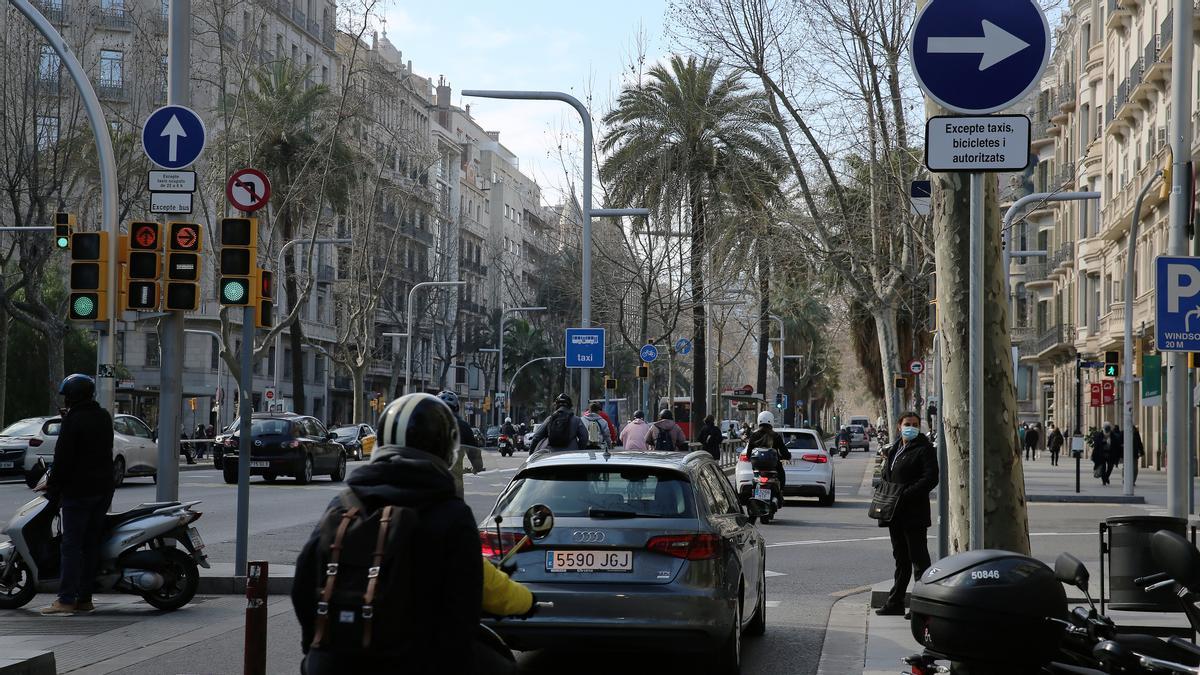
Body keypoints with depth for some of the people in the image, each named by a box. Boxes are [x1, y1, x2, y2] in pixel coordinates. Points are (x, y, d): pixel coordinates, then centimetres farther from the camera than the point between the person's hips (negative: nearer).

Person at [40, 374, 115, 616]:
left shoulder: (73, 421, -14)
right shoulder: (104, 417, 10)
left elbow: (63, 458, -15)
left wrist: (53, 488, -8)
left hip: (78, 492, -7)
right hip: (103, 489, 7)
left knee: (71, 545, -6)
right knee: (91, 544, 10)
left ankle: (66, 600, -8)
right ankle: (84, 598, 12)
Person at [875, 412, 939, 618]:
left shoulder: (924, 450, -7)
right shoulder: (893, 450, 17)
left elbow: (931, 478, -17)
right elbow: (885, 477, 24)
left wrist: (905, 495, -23)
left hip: (914, 514, -8)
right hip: (895, 514, 8)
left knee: (918, 558, -5)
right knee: (901, 559, 14)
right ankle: (895, 603, 19)